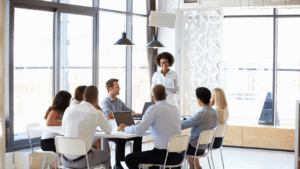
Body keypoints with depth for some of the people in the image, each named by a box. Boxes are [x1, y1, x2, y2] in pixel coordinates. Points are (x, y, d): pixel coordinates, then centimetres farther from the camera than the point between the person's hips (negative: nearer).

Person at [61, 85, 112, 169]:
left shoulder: (69, 110, 3)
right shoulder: (97, 113, -10)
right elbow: (108, 130, 7)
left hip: (65, 160, 5)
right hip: (81, 161, -5)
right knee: (106, 155, 27)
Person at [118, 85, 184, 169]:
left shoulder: (153, 109, -11)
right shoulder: (175, 109, 10)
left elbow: (139, 131, -17)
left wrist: (125, 128, 3)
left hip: (166, 155, -8)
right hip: (180, 155, 8)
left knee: (129, 159, 7)